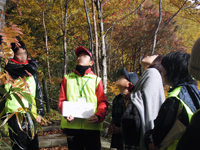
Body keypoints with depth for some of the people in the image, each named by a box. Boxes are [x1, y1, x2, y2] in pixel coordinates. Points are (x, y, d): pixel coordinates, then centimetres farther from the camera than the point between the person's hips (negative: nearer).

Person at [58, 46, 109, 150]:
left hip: (92, 126, -1)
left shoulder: (96, 80, 11)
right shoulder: (67, 78, 15)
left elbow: (103, 102, 4)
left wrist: (99, 116, -15)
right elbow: (62, 100, 9)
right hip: (72, 126, 1)